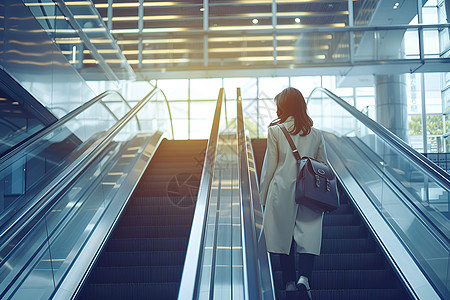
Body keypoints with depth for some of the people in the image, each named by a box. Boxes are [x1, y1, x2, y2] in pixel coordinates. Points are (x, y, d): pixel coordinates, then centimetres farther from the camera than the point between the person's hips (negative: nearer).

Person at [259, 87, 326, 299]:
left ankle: (289, 281, 14)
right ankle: (304, 276, -16)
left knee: (284, 235, 8)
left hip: (282, 190, -1)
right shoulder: (315, 133, 7)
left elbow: (269, 167, -2)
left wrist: (264, 196, 6)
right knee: (309, 234, 3)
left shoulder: (275, 131, -2)